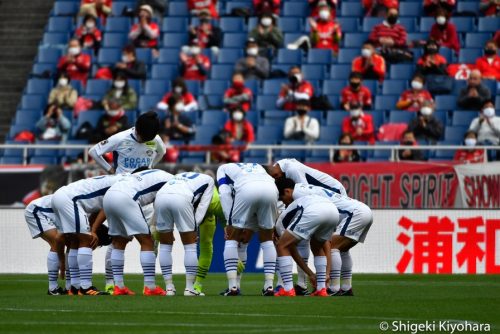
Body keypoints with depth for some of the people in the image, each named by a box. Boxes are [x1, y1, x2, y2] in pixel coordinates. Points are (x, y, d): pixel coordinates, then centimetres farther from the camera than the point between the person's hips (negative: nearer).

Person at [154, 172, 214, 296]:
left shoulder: (180, 176, 41)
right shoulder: (208, 180, 29)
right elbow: (202, 206, 17)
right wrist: (195, 226, 12)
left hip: (160, 196, 4)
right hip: (182, 198, -4)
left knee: (165, 245, 17)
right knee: (190, 245, 9)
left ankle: (169, 287, 14)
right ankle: (190, 288, 7)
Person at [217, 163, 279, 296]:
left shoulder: (223, 169, 32)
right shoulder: (258, 167, 43)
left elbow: (224, 193, 14)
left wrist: (230, 221, 10)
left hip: (246, 190, -3)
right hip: (270, 189, 3)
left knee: (232, 238, 14)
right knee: (267, 239, 21)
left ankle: (232, 286, 4)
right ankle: (269, 286, 13)